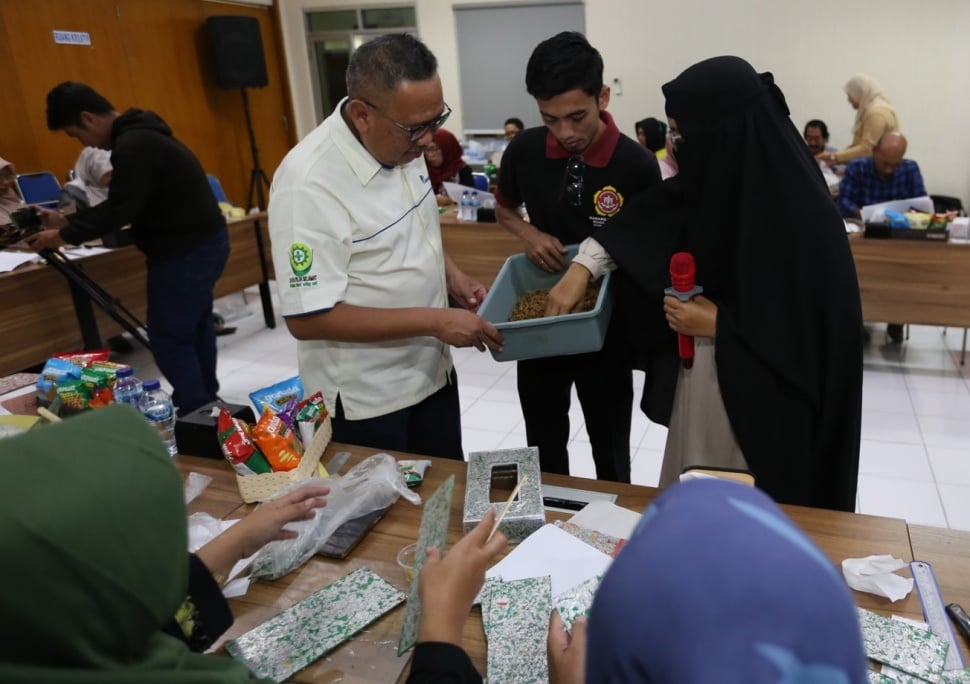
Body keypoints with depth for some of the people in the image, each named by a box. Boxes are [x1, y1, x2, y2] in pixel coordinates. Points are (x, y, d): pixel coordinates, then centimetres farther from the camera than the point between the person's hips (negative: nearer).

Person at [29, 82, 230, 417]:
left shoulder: (132, 146, -19)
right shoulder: (139, 135, 14)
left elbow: (120, 211, -20)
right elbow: (121, 204, 17)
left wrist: (65, 236, -9)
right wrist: (66, 220, 13)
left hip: (187, 250, -11)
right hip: (202, 242, 11)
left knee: (168, 336, -2)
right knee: (194, 324, 19)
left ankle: (195, 413, 8)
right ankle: (205, 402, 33)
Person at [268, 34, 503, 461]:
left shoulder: (401, 144, -3)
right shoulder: (309, 183, -27)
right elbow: (307, 318, -26)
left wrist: (454, 278, -3)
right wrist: (433, 320, -26)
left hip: (432, 371, 7)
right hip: (364, 400, -7)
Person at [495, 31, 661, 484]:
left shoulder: (637, 165, -17)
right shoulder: (524, 150, -8)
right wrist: (528, 234, -11)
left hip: (605, 327, -3)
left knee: (610, 451, 16)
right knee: (543, 448, 20)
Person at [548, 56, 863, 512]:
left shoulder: (800, 215, -25)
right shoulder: (711, 177, -3)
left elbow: (814, 334, -22)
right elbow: (640, 223, 8)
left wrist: (718, 325, -18)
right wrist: (583, 268, -4)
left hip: (765, 401, -7)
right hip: (696, 381, 7)